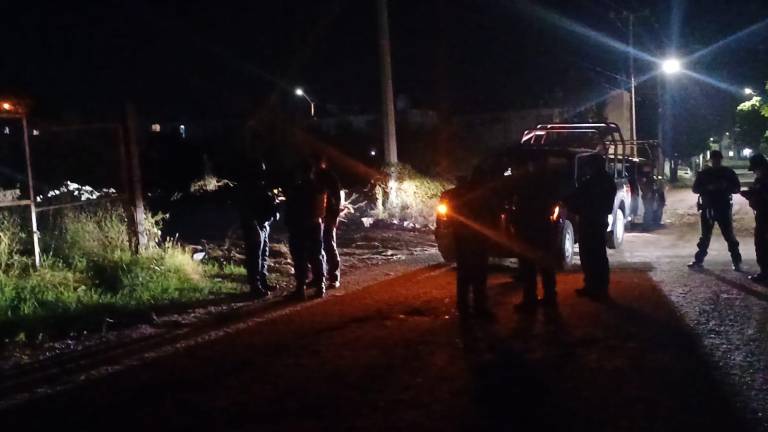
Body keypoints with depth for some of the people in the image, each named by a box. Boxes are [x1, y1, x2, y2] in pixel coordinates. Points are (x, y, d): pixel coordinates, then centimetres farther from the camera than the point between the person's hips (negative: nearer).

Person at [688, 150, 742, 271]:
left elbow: (737, 188, 5)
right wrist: (708, 187, -16)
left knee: (729, 236, -1)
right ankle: (699, 260, 15)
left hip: (724, 208, -1)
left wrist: (726, 186, -15)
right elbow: (695, 189, 1)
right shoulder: (703, 173, 4)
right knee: (705, 236, 8)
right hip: (707, 208, 1)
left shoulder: (728, 172, 4)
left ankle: (737, 262, 4)